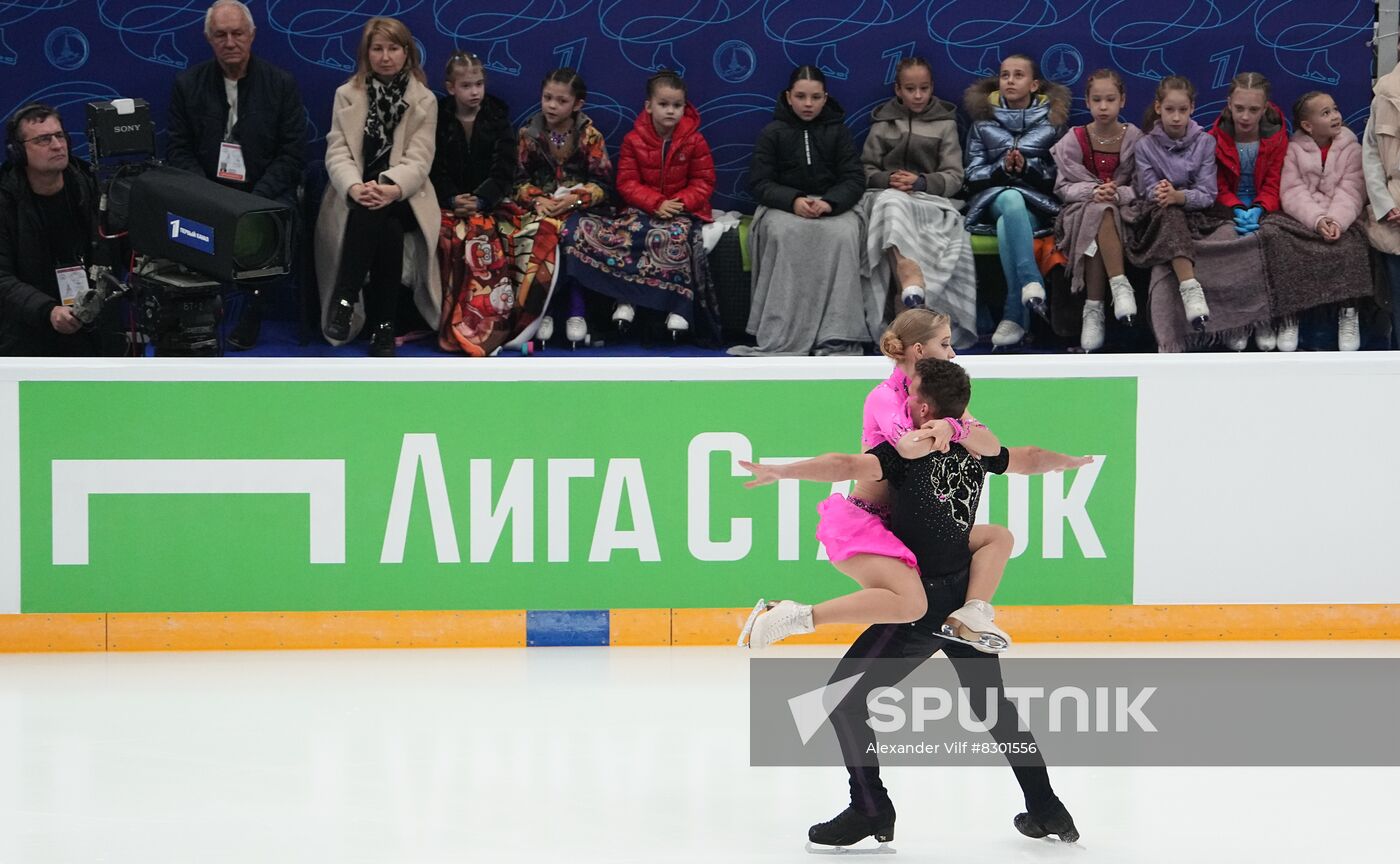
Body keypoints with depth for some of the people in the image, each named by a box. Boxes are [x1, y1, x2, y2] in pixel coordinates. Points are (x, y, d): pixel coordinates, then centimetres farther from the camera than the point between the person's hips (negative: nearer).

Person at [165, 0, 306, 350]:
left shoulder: (281, 84, 2)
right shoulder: (187, 85, 6)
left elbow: (293, 154, -2)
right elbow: (177, 150, 4)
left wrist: (255, 201, -16)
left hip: (265, 193, -1)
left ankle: (253, 311, -13)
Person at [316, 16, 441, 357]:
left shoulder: (425, 101, 5)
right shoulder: (347, 95, 9)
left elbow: (419, 161, -6)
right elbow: (337, 153, -2)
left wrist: (391, 189, -28)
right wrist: (355, 187, -25)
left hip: (401, 197, 0)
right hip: (356, 194, 0)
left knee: (386, 223, -35)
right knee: (370, 212, -36)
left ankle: (383, 325, -32)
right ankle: (345, 301, -35)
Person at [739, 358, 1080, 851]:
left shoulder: (912, 453, -15)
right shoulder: (974, 449, 5)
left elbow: (850, 467, -31)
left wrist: (781, 472, -29)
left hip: (922, 602, -8)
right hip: (968, 595, 8)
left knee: (846, 694, 0)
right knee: (991, 701, 23)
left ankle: (871, 809, -3)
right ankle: (1047, 809, 25)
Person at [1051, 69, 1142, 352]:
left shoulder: (1134, 138, 3)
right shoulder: (1074, 140, 4)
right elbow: (1064, 186, 0)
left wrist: (1118, 193, -22)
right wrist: (1093, 191, -19)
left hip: (1123, 209, 0)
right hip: (1080, 209, 0)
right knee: (1099, 211, -37)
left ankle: (1093, 308, -40)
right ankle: (1119, 284, -44)